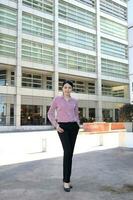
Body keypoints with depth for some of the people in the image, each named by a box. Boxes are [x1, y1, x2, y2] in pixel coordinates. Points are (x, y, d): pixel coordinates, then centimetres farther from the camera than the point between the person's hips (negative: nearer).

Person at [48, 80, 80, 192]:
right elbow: (50, 113, 2)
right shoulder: (57, 99, 0)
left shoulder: (74, 101, 10)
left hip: (73, 127, 4)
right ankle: (66, 181, -6)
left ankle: (67, 178, 17)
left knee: (70, 153, 5)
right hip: (63, 127, -4)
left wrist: (78, 125, 6)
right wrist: (56, 125, -8)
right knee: (67, 152, -16)